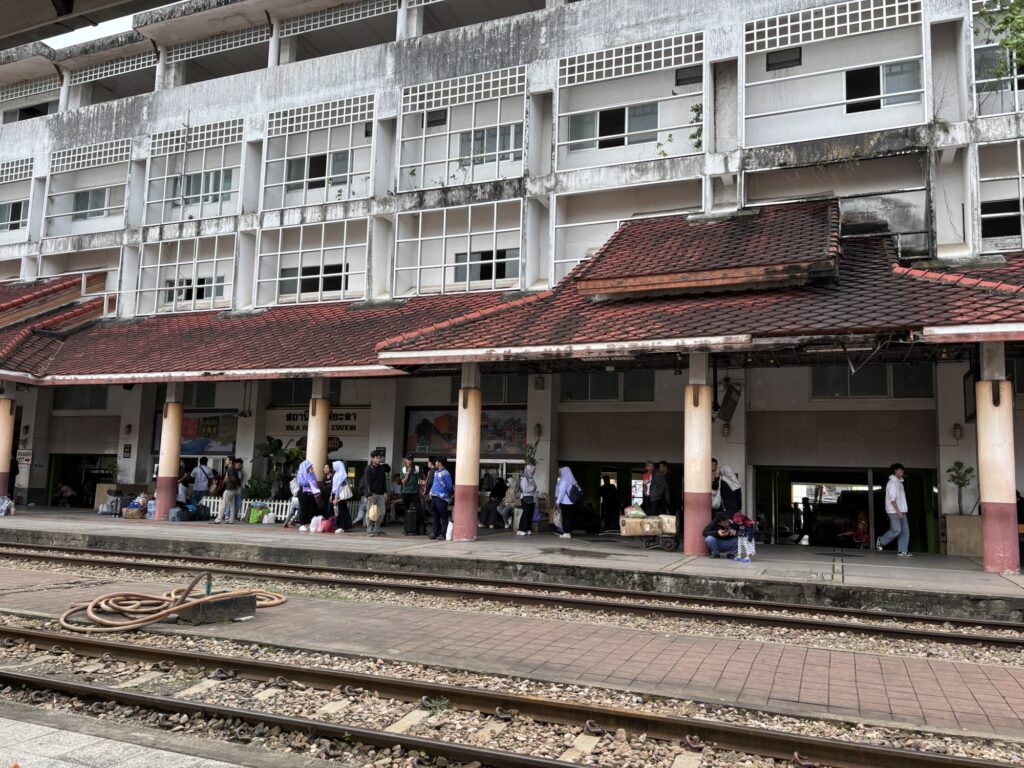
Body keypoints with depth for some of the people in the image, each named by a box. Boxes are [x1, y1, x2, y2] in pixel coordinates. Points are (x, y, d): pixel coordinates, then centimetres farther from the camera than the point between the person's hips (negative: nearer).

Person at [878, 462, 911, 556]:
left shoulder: (899, 482, 18)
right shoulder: (892, 482, -11)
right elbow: (892, 499, -17)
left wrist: (901, 511, 16)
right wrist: (898, 511, -22)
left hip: (901, 510, 9)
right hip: (894, 511, -9)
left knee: (905, 531, 3)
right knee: (896, 530, -11)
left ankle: (902, 551, 2)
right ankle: (881, 541, 10)